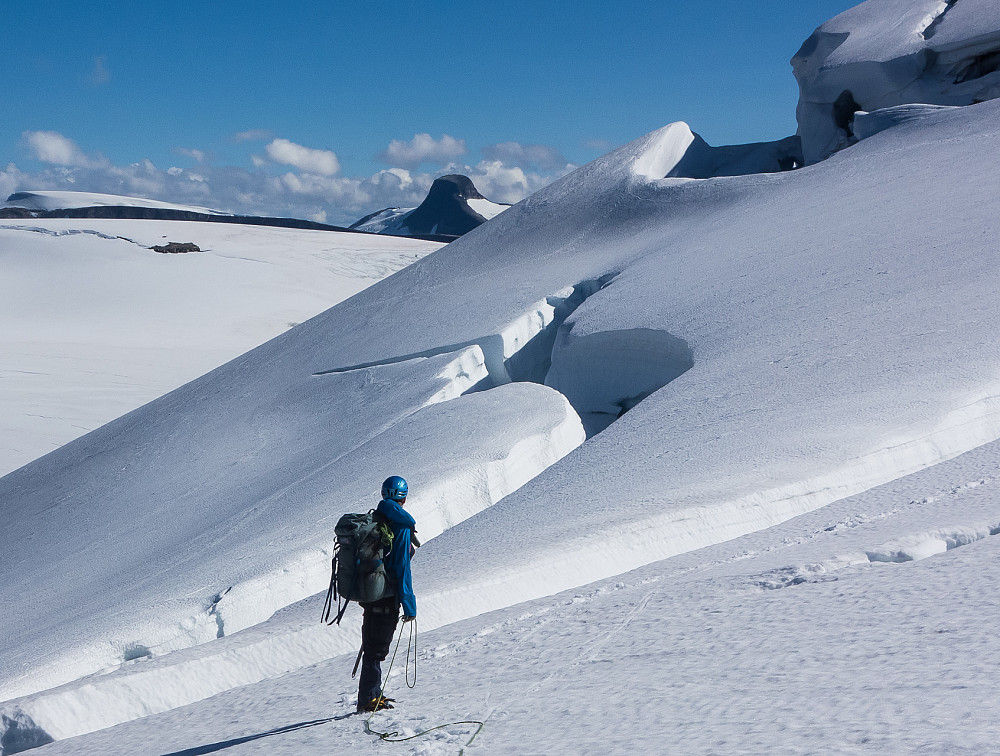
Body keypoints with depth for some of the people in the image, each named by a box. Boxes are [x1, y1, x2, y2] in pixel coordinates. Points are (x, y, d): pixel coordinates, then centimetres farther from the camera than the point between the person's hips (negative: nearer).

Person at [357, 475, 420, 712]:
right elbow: (402, 570, -18)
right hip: (387, 599, -7)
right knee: (377, 649, 0)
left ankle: (371, 695, 27)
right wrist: (409, 606, -14)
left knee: (372, 646, 18)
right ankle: (369, 699, 4)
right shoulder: (403, 526, -16)